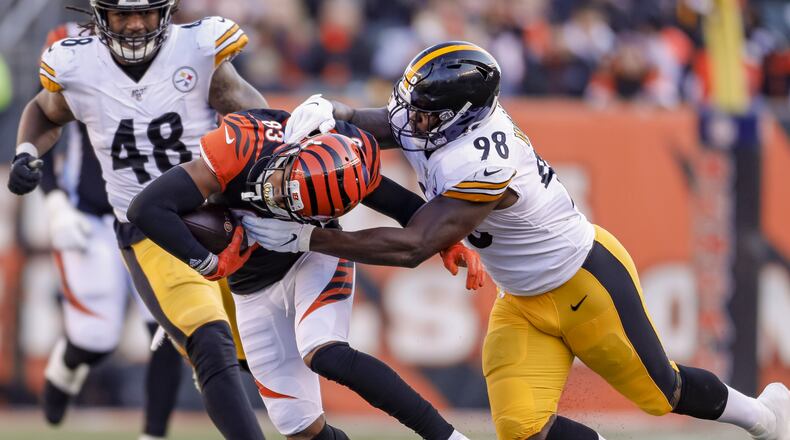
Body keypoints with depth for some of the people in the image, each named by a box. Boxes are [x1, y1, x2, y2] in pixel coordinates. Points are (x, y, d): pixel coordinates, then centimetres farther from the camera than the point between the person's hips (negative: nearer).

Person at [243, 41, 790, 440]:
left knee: (660, 393, 11)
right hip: (525, 301, 8)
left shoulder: (480, 165, -36)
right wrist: (321, 112, -25)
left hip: (590, 283, -8)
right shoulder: (442, 120, -12)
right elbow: (361, 121, 0)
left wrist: (308, 238, -36)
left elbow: (412, 247, -36)